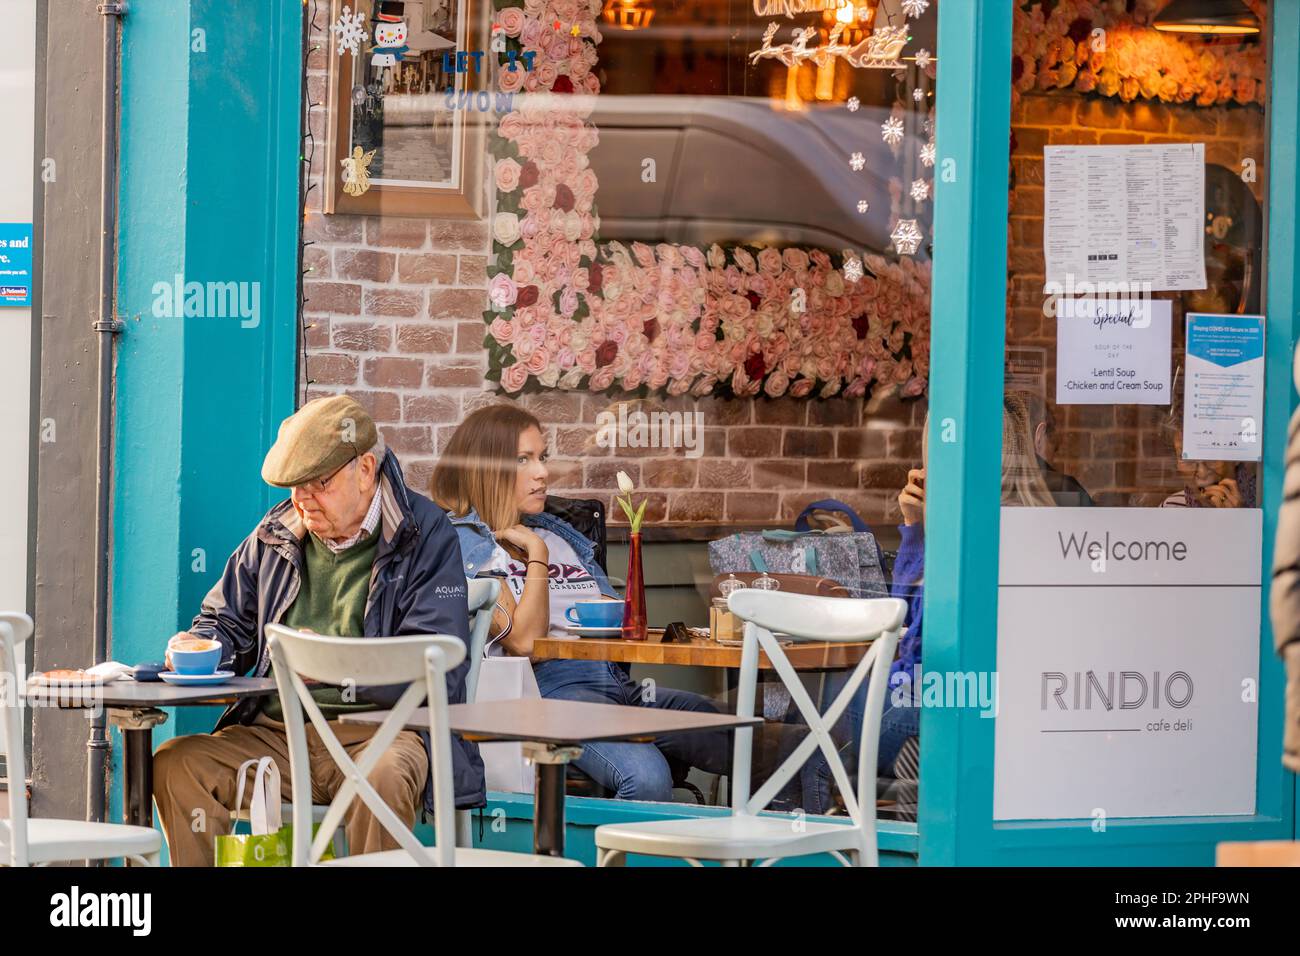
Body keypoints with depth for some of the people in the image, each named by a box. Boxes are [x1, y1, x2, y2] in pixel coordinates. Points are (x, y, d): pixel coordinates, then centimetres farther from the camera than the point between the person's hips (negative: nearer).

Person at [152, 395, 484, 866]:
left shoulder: (426, 536, -1)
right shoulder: (276, 534, 16)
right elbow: (228, 623, 30)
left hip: (379, 729, -5)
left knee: (384, 778, -39)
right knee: (175, 763, -19)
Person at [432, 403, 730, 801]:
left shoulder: (557, 533, 29)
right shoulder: (464, 542, 5)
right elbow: (524, 642, -8)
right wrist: (537, 555, -1)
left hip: (617, 682, 7)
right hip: (546, 686, -7)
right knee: (646, 776, -40)